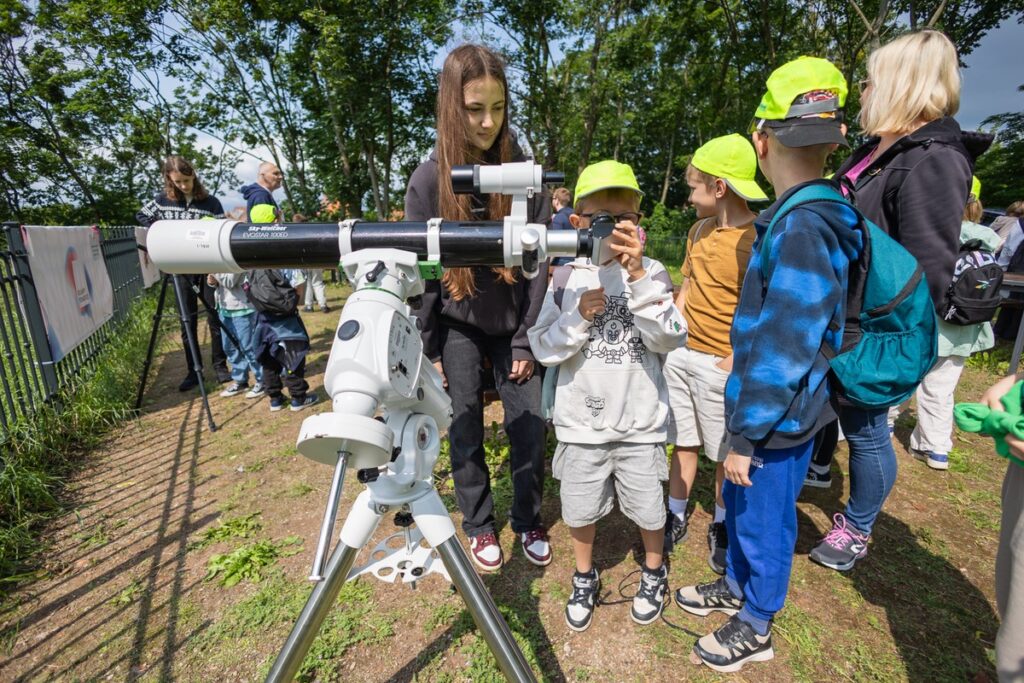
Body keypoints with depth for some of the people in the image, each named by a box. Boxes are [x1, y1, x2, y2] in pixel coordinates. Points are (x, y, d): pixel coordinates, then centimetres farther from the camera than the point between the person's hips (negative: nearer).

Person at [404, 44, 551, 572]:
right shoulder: (429, 178, -10)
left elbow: (537, 262, -7)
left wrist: (526, 340, -8)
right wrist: (428, 346, -6)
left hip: (512, 322, 1)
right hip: (457, 322, -1)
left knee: (528, 426, 3)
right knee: (466, 430, 5)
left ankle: (528, 522, 27)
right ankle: (479, 526, 27)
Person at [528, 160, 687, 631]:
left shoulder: (652, 273, -5)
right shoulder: (568, 278, -3)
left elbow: (669, 339, -19)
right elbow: (544, 349, -4)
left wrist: (637, 276, -29)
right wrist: (578, 317, -21)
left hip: (640, 422, 0)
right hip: (581, 422, 1)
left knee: (648, 511, 16)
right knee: (580, 511, 16)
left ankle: (653, 573, 47)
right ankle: (585, 578, 45)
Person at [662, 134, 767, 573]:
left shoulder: (757, 238, -13)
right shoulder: (699, 230, 9)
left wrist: (734, 361, -18)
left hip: (721, 364, -6)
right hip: (680, 353, 6)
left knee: (725, 453, 10)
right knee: (682, 442, 15)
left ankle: (722, 526, 30)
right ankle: (675, 517, 30)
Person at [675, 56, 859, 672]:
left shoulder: (802, 229, -25)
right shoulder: (802, 218, 5)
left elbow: (784, 350, -26)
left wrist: (746, 436, -18)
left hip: (780, 418, -8)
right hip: (771, 408, 8)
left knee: (763, 522, 12)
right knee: (740, 504, 23)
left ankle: (756, 628, 36)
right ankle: (737, 587, 47)